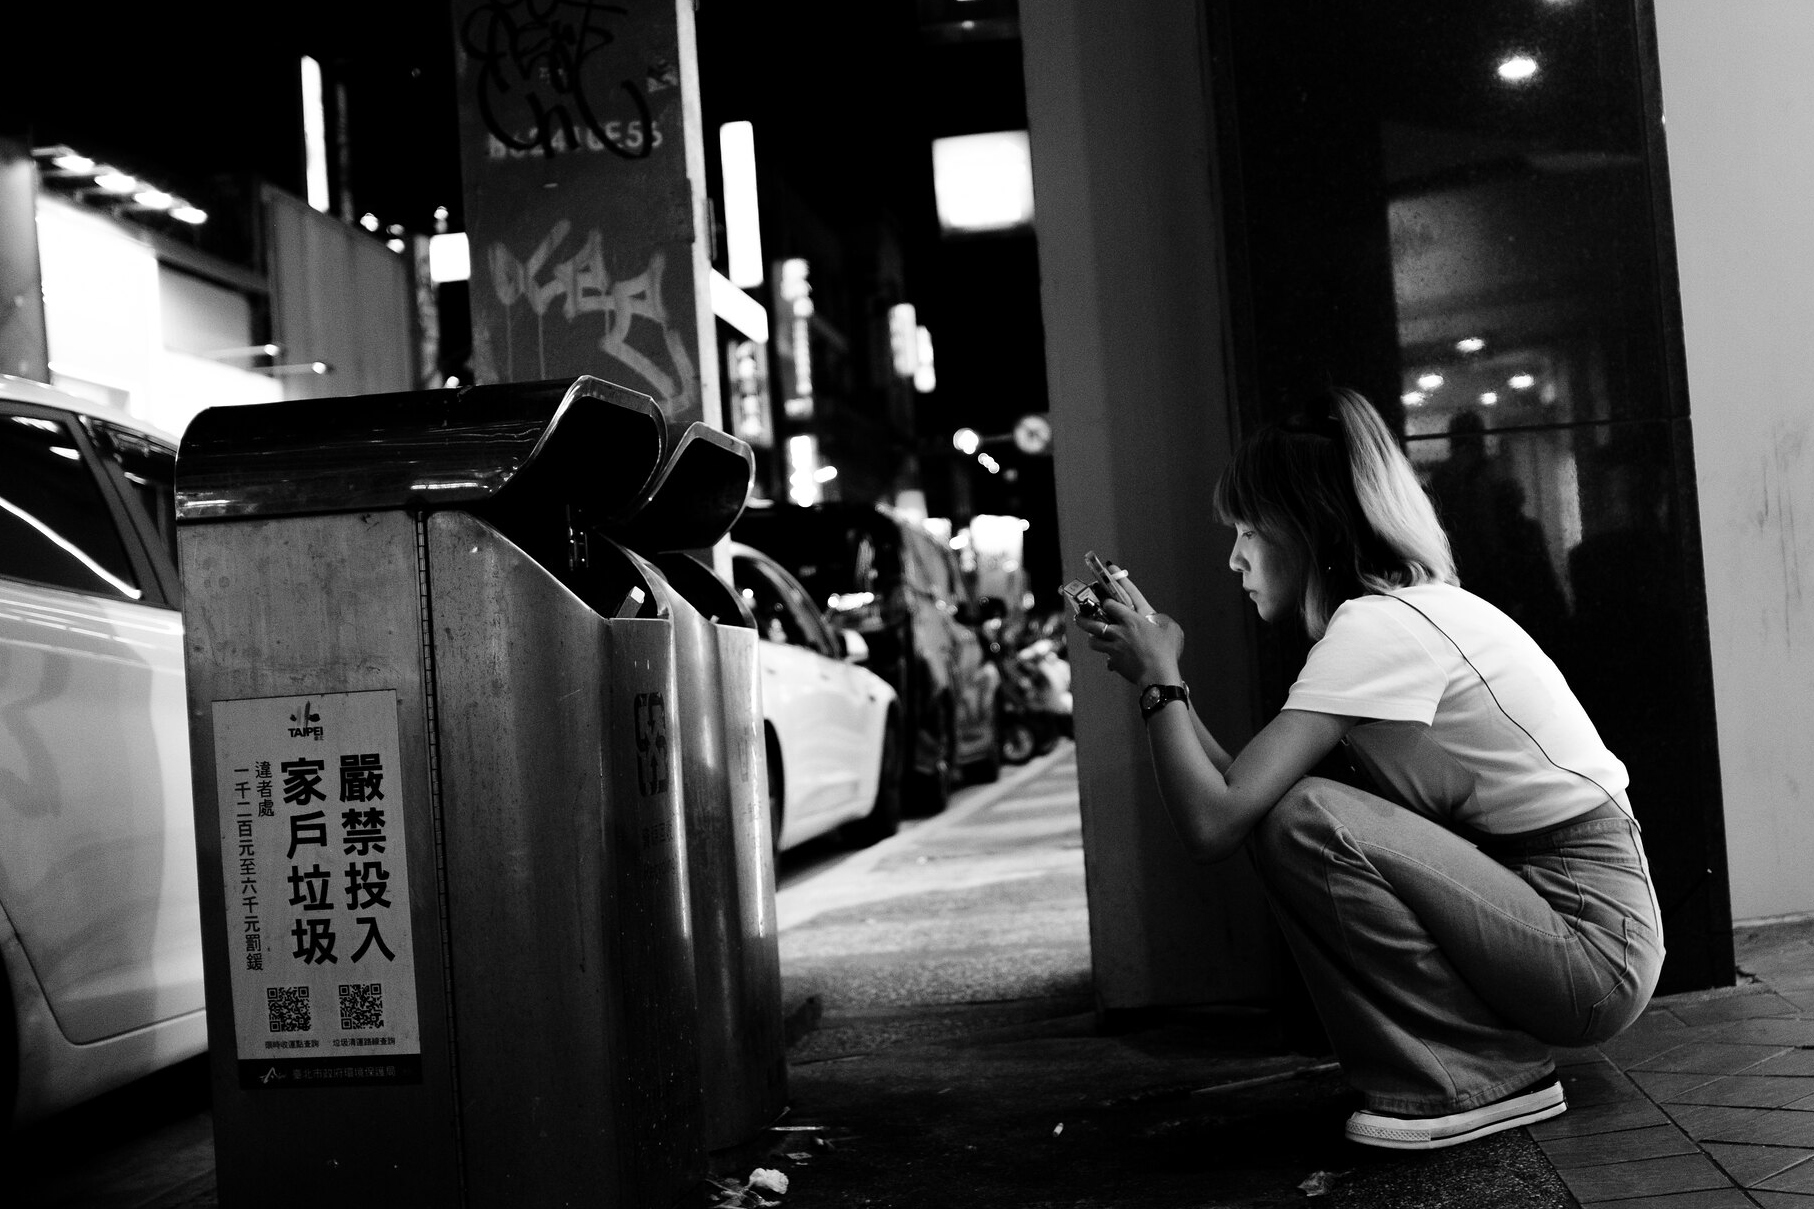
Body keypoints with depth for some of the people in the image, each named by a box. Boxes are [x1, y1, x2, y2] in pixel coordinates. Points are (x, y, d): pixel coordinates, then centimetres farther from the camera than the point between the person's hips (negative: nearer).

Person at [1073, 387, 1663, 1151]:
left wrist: (1161, 678, -10)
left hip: (1593, 944, -9)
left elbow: (1213, 823, -25)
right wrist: (1152, 669, 5)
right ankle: (1477, 1059, 10)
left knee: (1300, 822, -22)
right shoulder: (1415, 611, 12)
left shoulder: (1378, 628, -18)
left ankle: (1482, 1077, -6)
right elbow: (1239, 790, 8)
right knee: (1280, 802, 8)